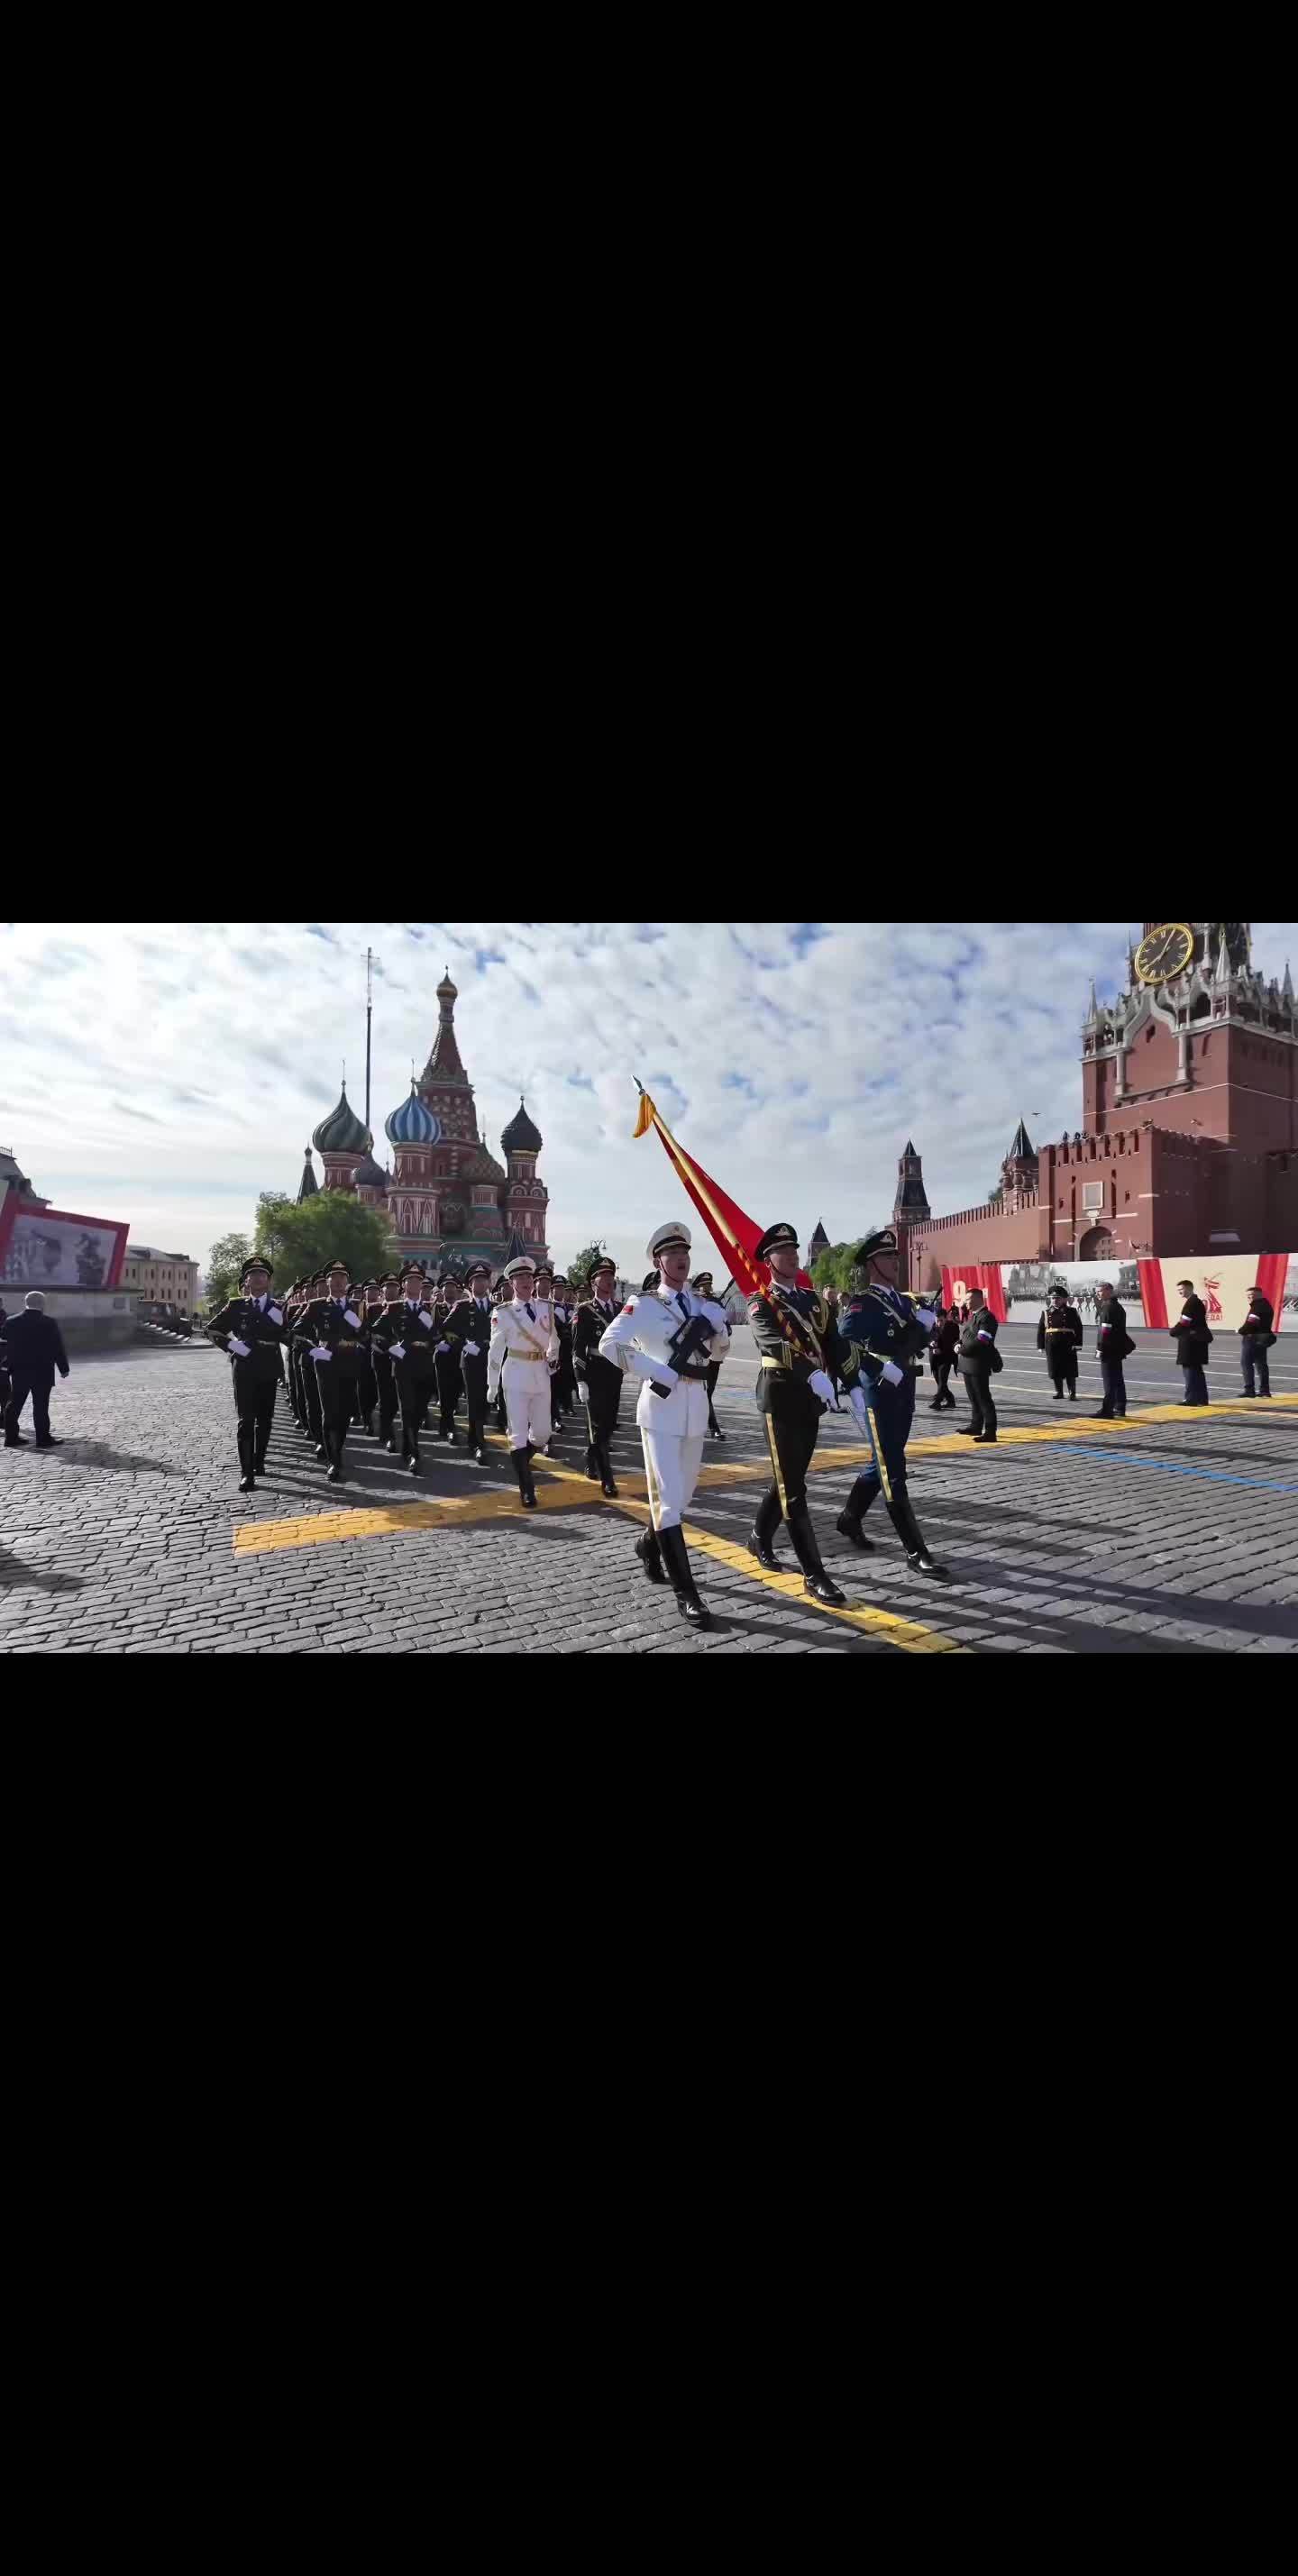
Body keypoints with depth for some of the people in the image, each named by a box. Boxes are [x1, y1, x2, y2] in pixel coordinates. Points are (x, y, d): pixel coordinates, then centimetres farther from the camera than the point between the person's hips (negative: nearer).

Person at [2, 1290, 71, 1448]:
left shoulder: (11, 1322, 3)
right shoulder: (49, 1323, -10)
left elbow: (7, 1346, 9)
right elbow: (58, 1348, -8)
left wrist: (11, 1367, 17)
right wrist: (63, 1368, 1)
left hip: (19, 1372, 5)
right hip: (42, 1372, -5)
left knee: (15, 1404, 11)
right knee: (41, 1405, -2)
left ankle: (11, 1437, 16)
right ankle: (43, 1439, 1)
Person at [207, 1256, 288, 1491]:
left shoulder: (277, 1308, 6)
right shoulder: (236, 1306, 2)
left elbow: (287, 1338, 1)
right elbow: (213, 1329, 9)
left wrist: (279, 1322, -16)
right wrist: (230, 1345, -4)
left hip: (269, 1371, 2)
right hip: (244, 1369, -2)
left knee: (265, 1419, 12)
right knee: (245, 1420, -8)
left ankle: (259, 1460, 29)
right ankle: (247, 1472, -10)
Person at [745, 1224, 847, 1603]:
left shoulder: (815, 1299, 14)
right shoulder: (760, 1301, -7)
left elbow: (832, 1346, 11)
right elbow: (775, 1343, -26)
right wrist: (814, 1375, -40)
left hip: (811, 1398, 7)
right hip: (779, 1397, -7)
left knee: (790, 1478, 18)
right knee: (793, 1488, -5)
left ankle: (760, 1538, 39)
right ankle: (814, 1574, -4)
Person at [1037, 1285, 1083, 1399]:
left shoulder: (1071, 1312, 1)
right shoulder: (1046, 1313, 9)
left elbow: (1078, 1328, -2)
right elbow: (1041, 1329, 9)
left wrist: (1077, 1344, -10)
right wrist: (1040, 1345, 5)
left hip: (1067, 1345, -3)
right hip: (1052, 1345, 3)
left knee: (1069, 1369, 1)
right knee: (1055, 1369, 6)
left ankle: (1072, 1392, 9)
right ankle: (1059, 1392, 16)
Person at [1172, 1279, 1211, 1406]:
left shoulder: (1192, 1302, -15)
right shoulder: (1197, 1301, 16)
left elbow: (1184, 1322, -19)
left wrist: (1173, 1332, -5)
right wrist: (1177, 1331, 7)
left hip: (1191, 1341, -10)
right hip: (1196, 1340, 10)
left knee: (1190, 1368, -7)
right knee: (1196, 1370, 14)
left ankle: (1191, 1398, -7)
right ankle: (1201, 1398, 20)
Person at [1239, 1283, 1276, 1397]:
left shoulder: (1257, 1306, -16)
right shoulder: (1266, 1305, 15)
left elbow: (1251, 1323, -24)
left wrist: (1241, 1331, -7)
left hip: (1252, 1338, -10)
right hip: (1263, 1339, 10)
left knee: (1246, 1363, -6)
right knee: (1261, 1364, 13)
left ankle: (1249, 1390, -9)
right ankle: (1265, 1390, 15)